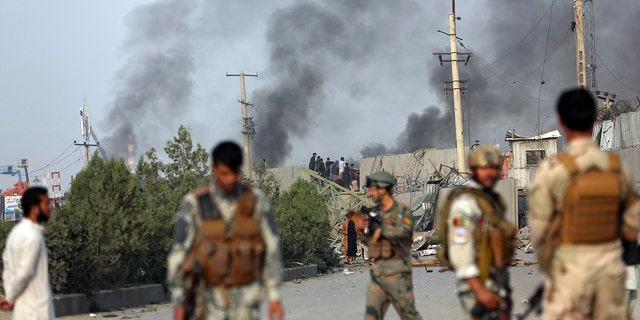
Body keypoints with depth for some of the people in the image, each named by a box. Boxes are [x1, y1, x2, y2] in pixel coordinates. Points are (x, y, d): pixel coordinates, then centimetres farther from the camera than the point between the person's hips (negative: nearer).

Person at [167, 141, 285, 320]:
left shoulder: (256, 200, -1)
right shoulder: (193, 204, -5)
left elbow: (271, 247, 2)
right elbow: (178, 253, -3)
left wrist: (274, 296, -2)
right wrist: (178, 303, -6)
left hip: (246, 299, 1)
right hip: (209, 300, -1)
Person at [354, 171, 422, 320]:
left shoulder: (401, 210, -7)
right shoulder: (377, 213, 15)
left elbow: (405, 231, -28)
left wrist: (381, 230, -19)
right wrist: (360, 229, 6)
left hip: (397, 273, -7)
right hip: (378, 271, 7)